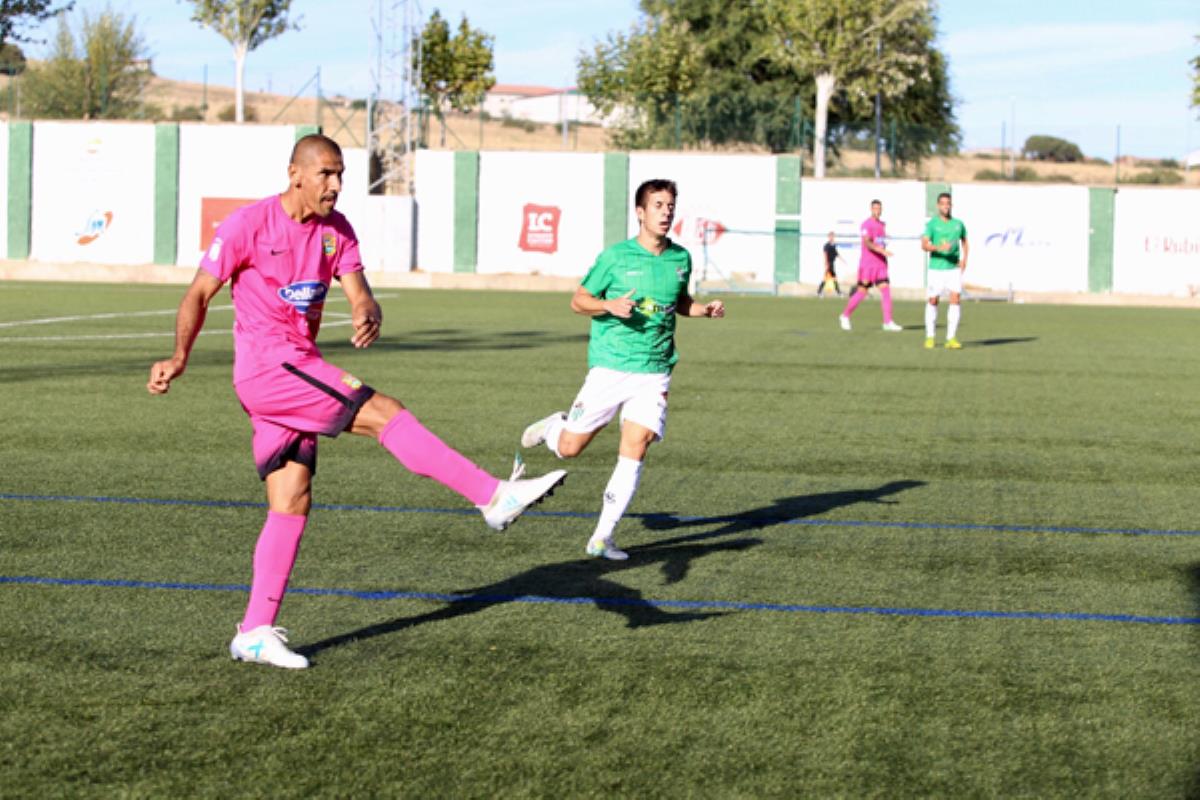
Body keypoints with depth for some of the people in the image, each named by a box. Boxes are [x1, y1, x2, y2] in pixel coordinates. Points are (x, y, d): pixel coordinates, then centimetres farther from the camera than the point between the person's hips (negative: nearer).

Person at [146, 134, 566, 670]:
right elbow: (199, 294, -5)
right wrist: (179, 357, -19)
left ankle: (255, 633, 7)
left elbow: (358, 291, -1)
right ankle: (495, 498, -20)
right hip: (265, 369, -8)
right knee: (382, 413, -18)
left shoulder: (336, 230, 9)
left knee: (292, 502, 4)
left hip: (299, 372, 8)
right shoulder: (248, 224, -8)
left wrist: (367, 316, -25)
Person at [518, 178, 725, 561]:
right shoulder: (616, 257, -6)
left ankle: (602, 537, -1)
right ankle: (556, 426, 40)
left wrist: (705, 309, 4)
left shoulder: (681, 258, 7)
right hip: (609, 368, -2)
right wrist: (610, 305, -18)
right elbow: (578, 301, 1)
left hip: (654, 373, 3)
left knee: (634, 451, -10)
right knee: (569, 448, 2)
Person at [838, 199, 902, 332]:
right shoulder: (866, 225, -10)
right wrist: (882, 251, -38)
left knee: (886, 290, -7)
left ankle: (888, 322, -10)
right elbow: (867, 243, -25)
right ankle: (845, 316, 19)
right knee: (861, 292, 0)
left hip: (881, 264, 6)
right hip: (867, 264, -6)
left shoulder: (882, 225, 14)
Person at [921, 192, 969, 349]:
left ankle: (951, 338, -10)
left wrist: (964, 259, 6)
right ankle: (930, 337, 21)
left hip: (954, 268, 2)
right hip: (936, 268, -2)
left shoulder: (958, 224, 7)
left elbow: (964, 242, 22)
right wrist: (939, 247, -32)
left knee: (956, 299, -12)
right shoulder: (932, 224, -4)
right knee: (933, 301, 6)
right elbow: (924, 245, -15)